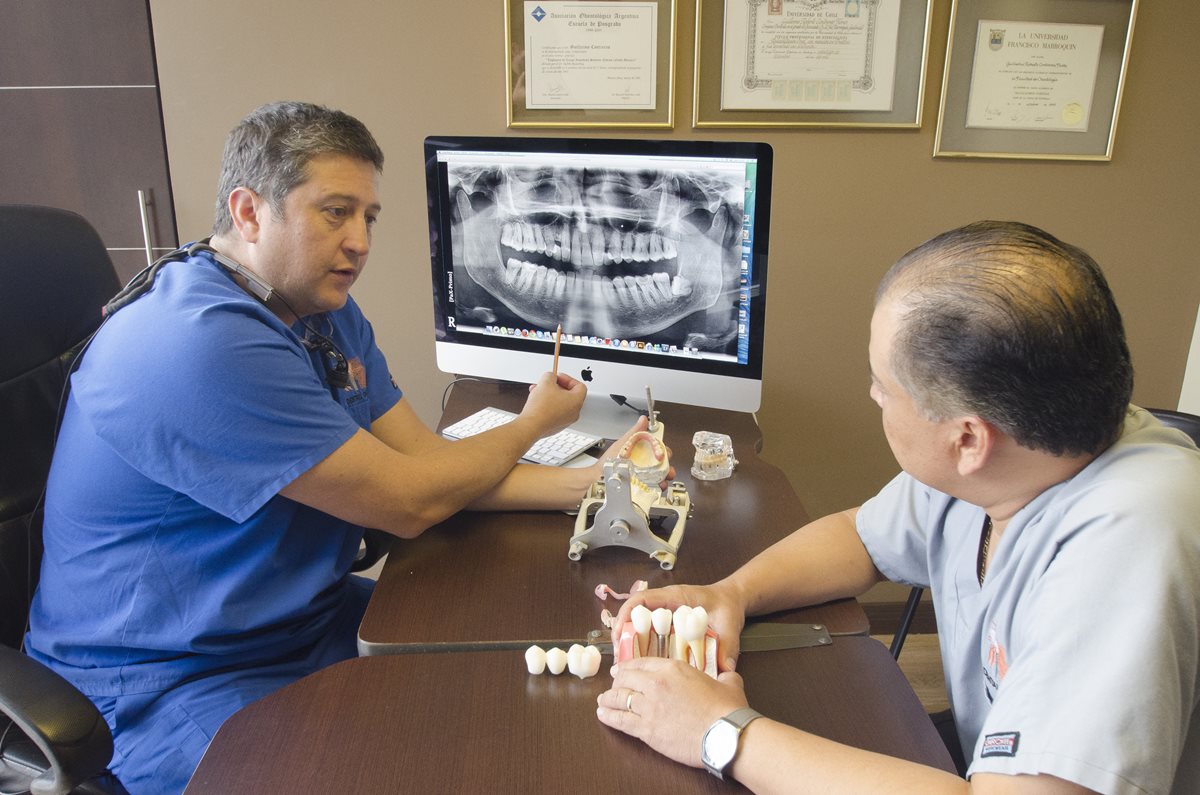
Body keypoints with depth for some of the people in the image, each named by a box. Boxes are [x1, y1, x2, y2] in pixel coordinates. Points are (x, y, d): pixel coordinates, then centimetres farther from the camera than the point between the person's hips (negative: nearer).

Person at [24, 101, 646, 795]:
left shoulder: (329, 314, 5)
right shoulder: (203, 343, -27)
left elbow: (426, 456, 2)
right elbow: (407, 503, -22)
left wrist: (585, 483, -9)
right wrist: (532, 424, -5)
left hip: (313, 619, 9)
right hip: (175, 685, -8)